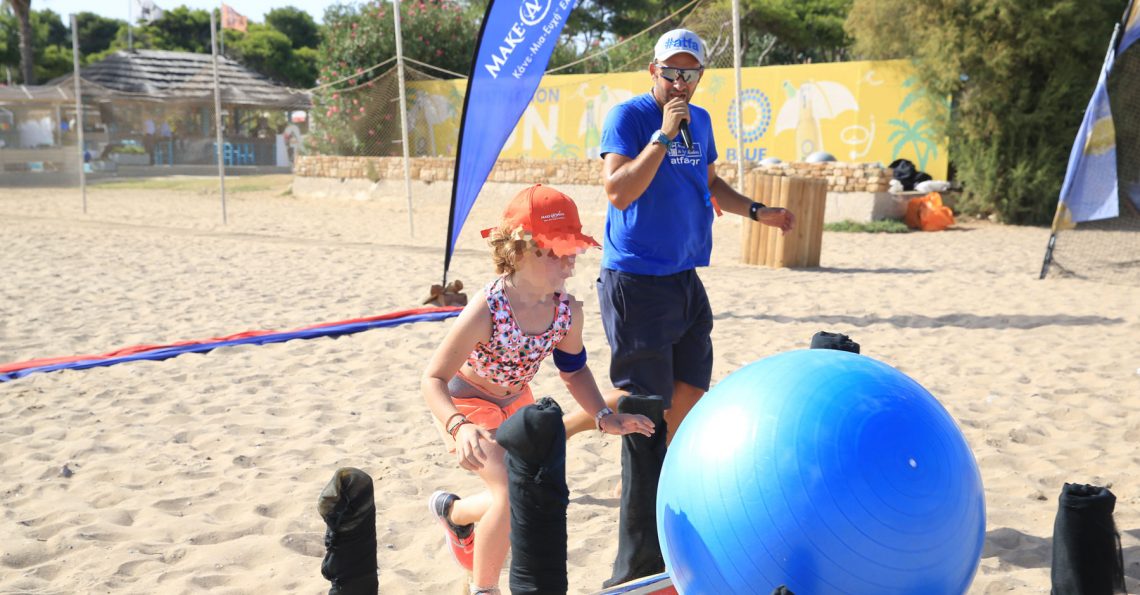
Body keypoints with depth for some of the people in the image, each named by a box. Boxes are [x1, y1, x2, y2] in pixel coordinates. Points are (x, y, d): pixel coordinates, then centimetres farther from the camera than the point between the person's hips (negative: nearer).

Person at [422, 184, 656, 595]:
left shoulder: (568, 310, -17)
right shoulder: (486, 311, -34)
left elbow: (574, 371, 2)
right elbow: (433, 379, -29)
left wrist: (603, 416, -12)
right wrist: (460, 428, -47)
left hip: (516, 402, 6)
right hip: (466, 404, -6)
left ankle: (453, 511, 42)